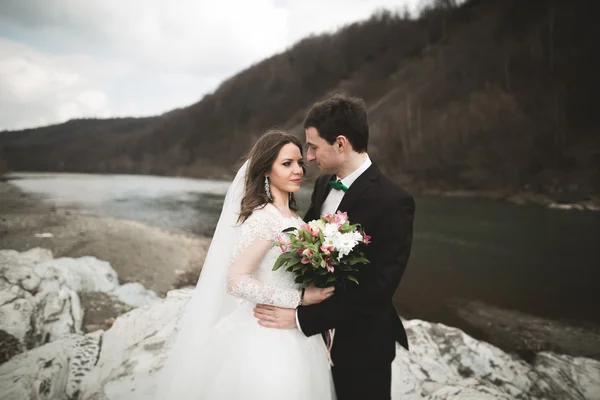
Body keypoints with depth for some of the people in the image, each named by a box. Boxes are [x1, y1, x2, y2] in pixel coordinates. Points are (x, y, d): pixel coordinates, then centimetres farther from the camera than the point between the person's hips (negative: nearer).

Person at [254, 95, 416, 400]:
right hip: (319, 335, 6)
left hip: (359, 345, -6)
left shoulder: (393, 202, -24)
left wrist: (301, 317, -22)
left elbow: (375, 291, -25)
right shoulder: (324, 184, -1)